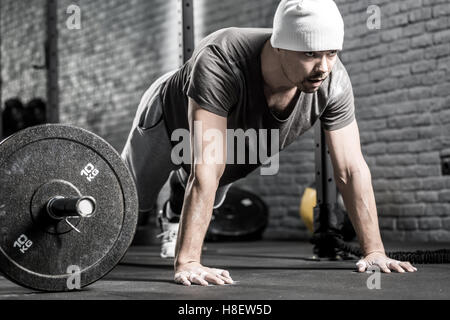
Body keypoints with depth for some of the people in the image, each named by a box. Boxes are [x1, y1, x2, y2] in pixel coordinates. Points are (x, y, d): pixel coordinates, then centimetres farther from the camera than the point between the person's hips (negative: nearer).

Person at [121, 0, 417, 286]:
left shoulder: (334, 81, -37)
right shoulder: (218, 62, -50)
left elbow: (352, 169, -29)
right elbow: (207, 171, -54)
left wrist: (374, 251, -32)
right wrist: (187, 262, -56)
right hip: (171, 118, -4)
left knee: (211, 201, 30)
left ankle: (174, 217, 62)